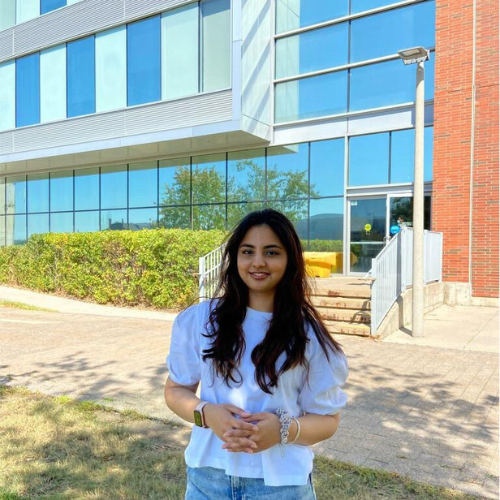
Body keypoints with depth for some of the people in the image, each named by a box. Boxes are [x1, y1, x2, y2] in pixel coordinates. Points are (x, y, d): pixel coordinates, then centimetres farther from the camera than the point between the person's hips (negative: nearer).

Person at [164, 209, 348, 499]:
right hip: (208, 476, 1)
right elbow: (176, 389, 4)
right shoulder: (199, 320, -6)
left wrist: (284, 429, -21)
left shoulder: (308, 335, -8)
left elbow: (327, 419, -1)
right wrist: (206, 413, -17)